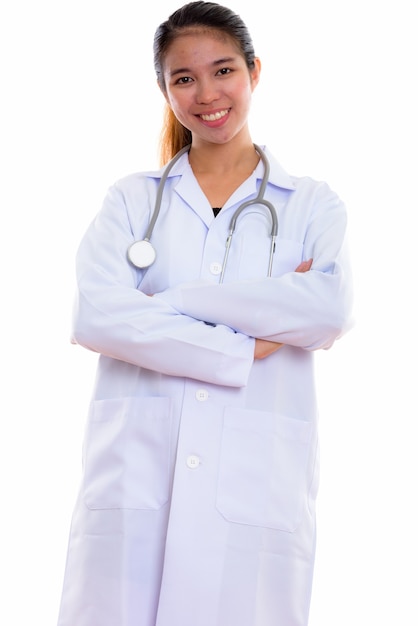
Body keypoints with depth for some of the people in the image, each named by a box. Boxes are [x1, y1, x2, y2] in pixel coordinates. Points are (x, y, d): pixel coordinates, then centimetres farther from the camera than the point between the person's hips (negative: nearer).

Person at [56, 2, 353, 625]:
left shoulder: (312, 205, 12)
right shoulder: (132, 200, 13)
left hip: (255, 487, 0)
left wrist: (167, 302, -7)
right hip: (133, 478, 1)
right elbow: (96, 316, -4)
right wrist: (241, 352, -10)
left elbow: (330, 313, -8)